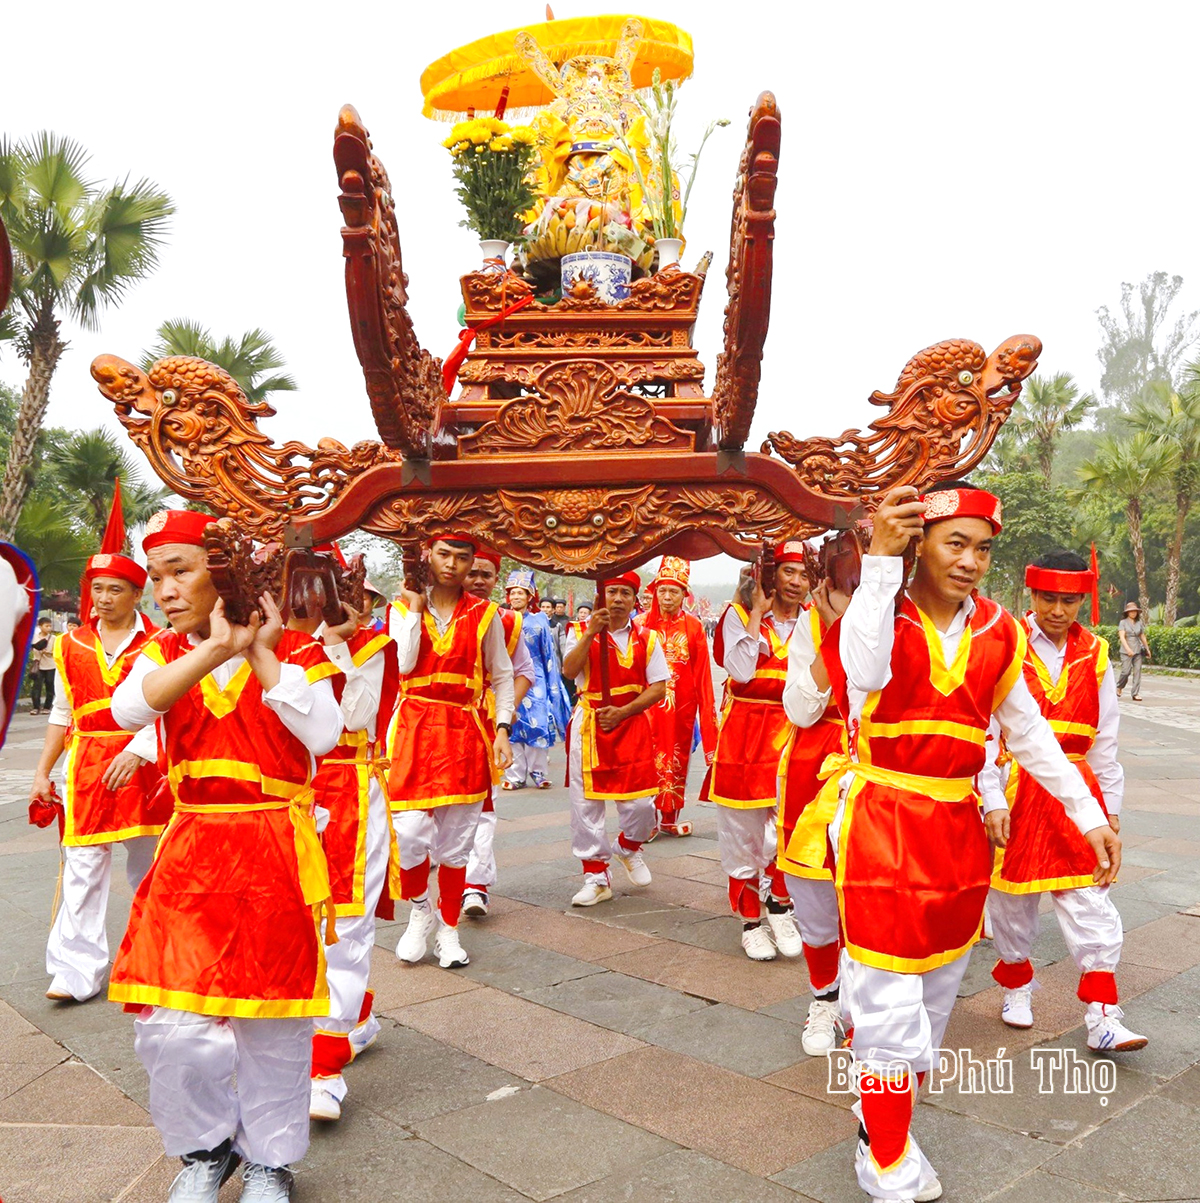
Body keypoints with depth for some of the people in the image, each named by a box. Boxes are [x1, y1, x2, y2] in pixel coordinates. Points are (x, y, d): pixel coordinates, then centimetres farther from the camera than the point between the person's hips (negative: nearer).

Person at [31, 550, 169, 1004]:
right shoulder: (71, 646, 10)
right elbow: (61, 714, 15)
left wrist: (135, 753, -23)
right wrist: (43, 771, 12)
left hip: (145, 765, -2)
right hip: (87, 765, 2)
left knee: (148, 863, 10)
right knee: (82, 866, -2)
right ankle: (77, 970, 4)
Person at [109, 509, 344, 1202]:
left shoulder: (293, 651, -2)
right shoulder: (164, 653, 7)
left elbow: (323, 736, -18)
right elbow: (129, 709, -15)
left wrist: (261, 654, -16)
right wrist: (215, 650, -21)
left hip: (276, 851, -2)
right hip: (192, 851, 3)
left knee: (270, 1020, 7)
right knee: (170, 1022, -1)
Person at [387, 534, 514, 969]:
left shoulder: (484, 614, 6)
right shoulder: (402, 608, 6)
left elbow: (502, 676, 9)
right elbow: (404, 664, -10)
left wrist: (503, 729, -1)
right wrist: (415, 607, -7)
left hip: (465, 732, 1)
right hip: (414, 726, 0)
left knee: (456, 839, 5)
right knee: (410, 831, -11)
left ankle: (448, 928, 23)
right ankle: (419, 910, 18)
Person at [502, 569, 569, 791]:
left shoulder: (539, 621, 5)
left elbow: (549, 656, 9)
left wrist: (553, 686, 7)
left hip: (534, 681, -1)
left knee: (537, 725, -3)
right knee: (512, 726, 0)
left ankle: (539, 774, 7)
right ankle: (515, 776, 7)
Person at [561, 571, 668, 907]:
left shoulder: (646, 638, 6)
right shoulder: (581, 632, 3)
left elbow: (658, 688, 1)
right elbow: (569, 670, -14)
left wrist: (622, 712, -10)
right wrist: (591, 632, -21)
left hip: (632, 723, 1)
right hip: (589, 725, 0)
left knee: (639, 802, -3)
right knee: (585, 803, 1)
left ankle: (629, 847, 31)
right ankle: (596, 877, 16)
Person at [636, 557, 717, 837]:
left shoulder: (693, 626, 2)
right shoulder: (642, 623, -1)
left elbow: (702, 672, 3)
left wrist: (706, 707, 1)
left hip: (683, 702, 2)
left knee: (678, 758, 9)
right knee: (651, 758, -4)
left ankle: (670, 817, 21)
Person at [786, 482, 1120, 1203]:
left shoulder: (999, 633, 4)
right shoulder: (881, 612, -9)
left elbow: (1030, 732, 14)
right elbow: (866, 671, -34)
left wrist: (1091, 815, 13)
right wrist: (882, 562, -35)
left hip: (958, 831, 5)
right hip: (881, 827, -5)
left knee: (935, 995, 17)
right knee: (891, 1005, -3)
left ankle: (885, 1117, 38)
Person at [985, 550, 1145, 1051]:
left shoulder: (1094, 655, 6)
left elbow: (1104, 739, 12)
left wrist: (1109, 805, 11)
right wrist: (994, 800, -15)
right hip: (1015, 790, -3)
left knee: (1090, 904, 0)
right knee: (1012, 897, 11)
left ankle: (1102, 1018, 7)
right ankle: (1017, 986, 34)